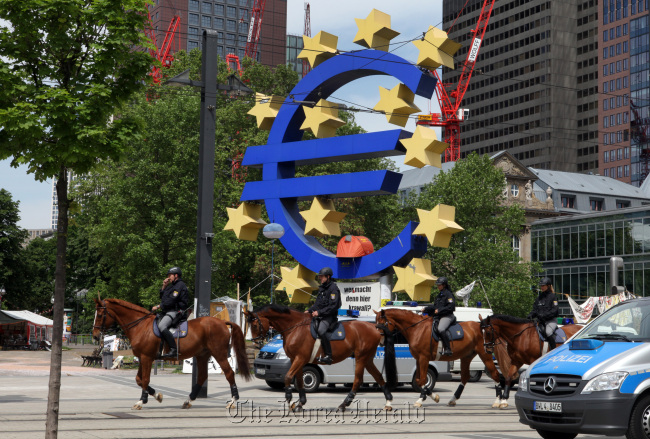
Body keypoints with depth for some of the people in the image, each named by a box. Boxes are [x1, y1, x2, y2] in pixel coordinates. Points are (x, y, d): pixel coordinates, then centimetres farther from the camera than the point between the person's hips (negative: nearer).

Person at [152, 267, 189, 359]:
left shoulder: (180, 285, -9)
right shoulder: (172, 286, 25)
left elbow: (171, 300, -18)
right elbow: (162, 297, 28)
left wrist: (158, 306, -14)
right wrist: (164, 286, 14)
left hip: (176, 311, -11)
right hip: (168, 311, 11)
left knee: (161, 326, -32)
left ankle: (174, 350, -37)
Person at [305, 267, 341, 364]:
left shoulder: (333, 288, -11)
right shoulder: (322, 288, 18)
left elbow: (333, 306, -18)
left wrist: (319, 312, -21)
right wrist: (309, 310, 9)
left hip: (329, 316, -10)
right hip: (320, 316, 10)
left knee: (321, 331, -32)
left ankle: (328, 356, -30)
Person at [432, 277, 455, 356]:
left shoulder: (448, 294, -5)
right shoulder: (439, 295, 23)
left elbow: (451, 306, -16)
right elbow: (435, 307, 27)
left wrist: (439, 310, -18)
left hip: (447, 316, -10)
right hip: (438, 317, 10)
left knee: (440, 329, -33)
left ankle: (447, 349, -32)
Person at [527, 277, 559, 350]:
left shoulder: (552, 296, -2)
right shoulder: (539, 297, 15)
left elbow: (554, 311, -10)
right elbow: (535, 309, 17)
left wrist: (544, 315, -22)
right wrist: (531, 315, -4)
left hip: (551, 320, -6)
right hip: (540, 320, 6)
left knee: (548, 332, -31)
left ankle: (553, 350, -24)